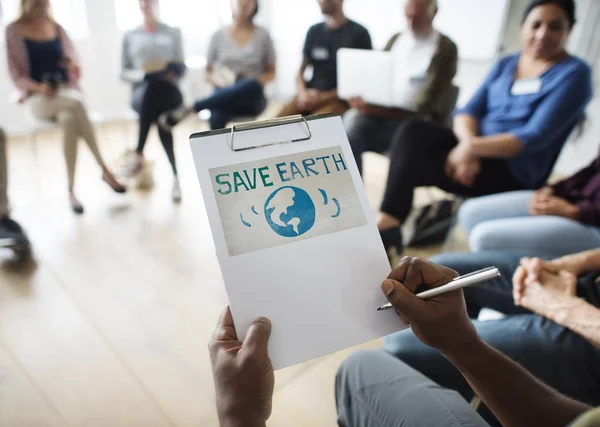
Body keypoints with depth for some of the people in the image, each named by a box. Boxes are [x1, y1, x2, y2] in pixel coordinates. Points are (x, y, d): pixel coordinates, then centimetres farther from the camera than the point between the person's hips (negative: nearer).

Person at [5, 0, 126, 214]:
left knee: (68, 119, -35)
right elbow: (16, 72, 2)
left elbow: (72, 56, 14)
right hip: (38, 98, -2)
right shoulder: (14, 30, 5)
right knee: (76, 104, -36)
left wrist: (73, 64, -10)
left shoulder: (57, 28, 14)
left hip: (66, 90, 3)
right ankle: (104, 168, -35)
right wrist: (37, 87, -17)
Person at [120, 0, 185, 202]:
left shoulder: (173, 32, 16)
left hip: (167, 90, 0)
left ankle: (139, 155, -32)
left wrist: (172, 73, -11)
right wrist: (141, 74, -7)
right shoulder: (130, 36, 18)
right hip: (142, 90, 0)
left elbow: (181, 66, 12)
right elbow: (123, 72, 14)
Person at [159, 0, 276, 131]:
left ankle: (190, 109, -38)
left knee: (253, 86, -38)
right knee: (217, 115, -38)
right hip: (224, 97, 0)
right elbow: (208, 72, 16)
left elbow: (271, 73, 11)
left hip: (251, 100, 0)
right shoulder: (218, 36, 8)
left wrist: (258, 82, -11)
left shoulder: (263, 35, 6)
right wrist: (217, 81, -8)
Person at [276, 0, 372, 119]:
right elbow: (301, 72, 15)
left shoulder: (359, 33, -1)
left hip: (339, 98, -4)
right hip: (311, 96, 4)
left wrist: (325, 97, -12)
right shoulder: (314, 31, 14)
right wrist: (303, 93, -8)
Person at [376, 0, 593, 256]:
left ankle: (387, 225, -6)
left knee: (413, 161, -21)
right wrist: (468, 143, -21)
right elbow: (468, 111, 1)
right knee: (412, 134, -19)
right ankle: (387, 222, -20)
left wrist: (473, 148, -26)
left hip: (513, 172, -6)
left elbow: (536, 137, -17)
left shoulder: (574, 74, -7)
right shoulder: (505, 65, 11)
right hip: (477, 146, 6)